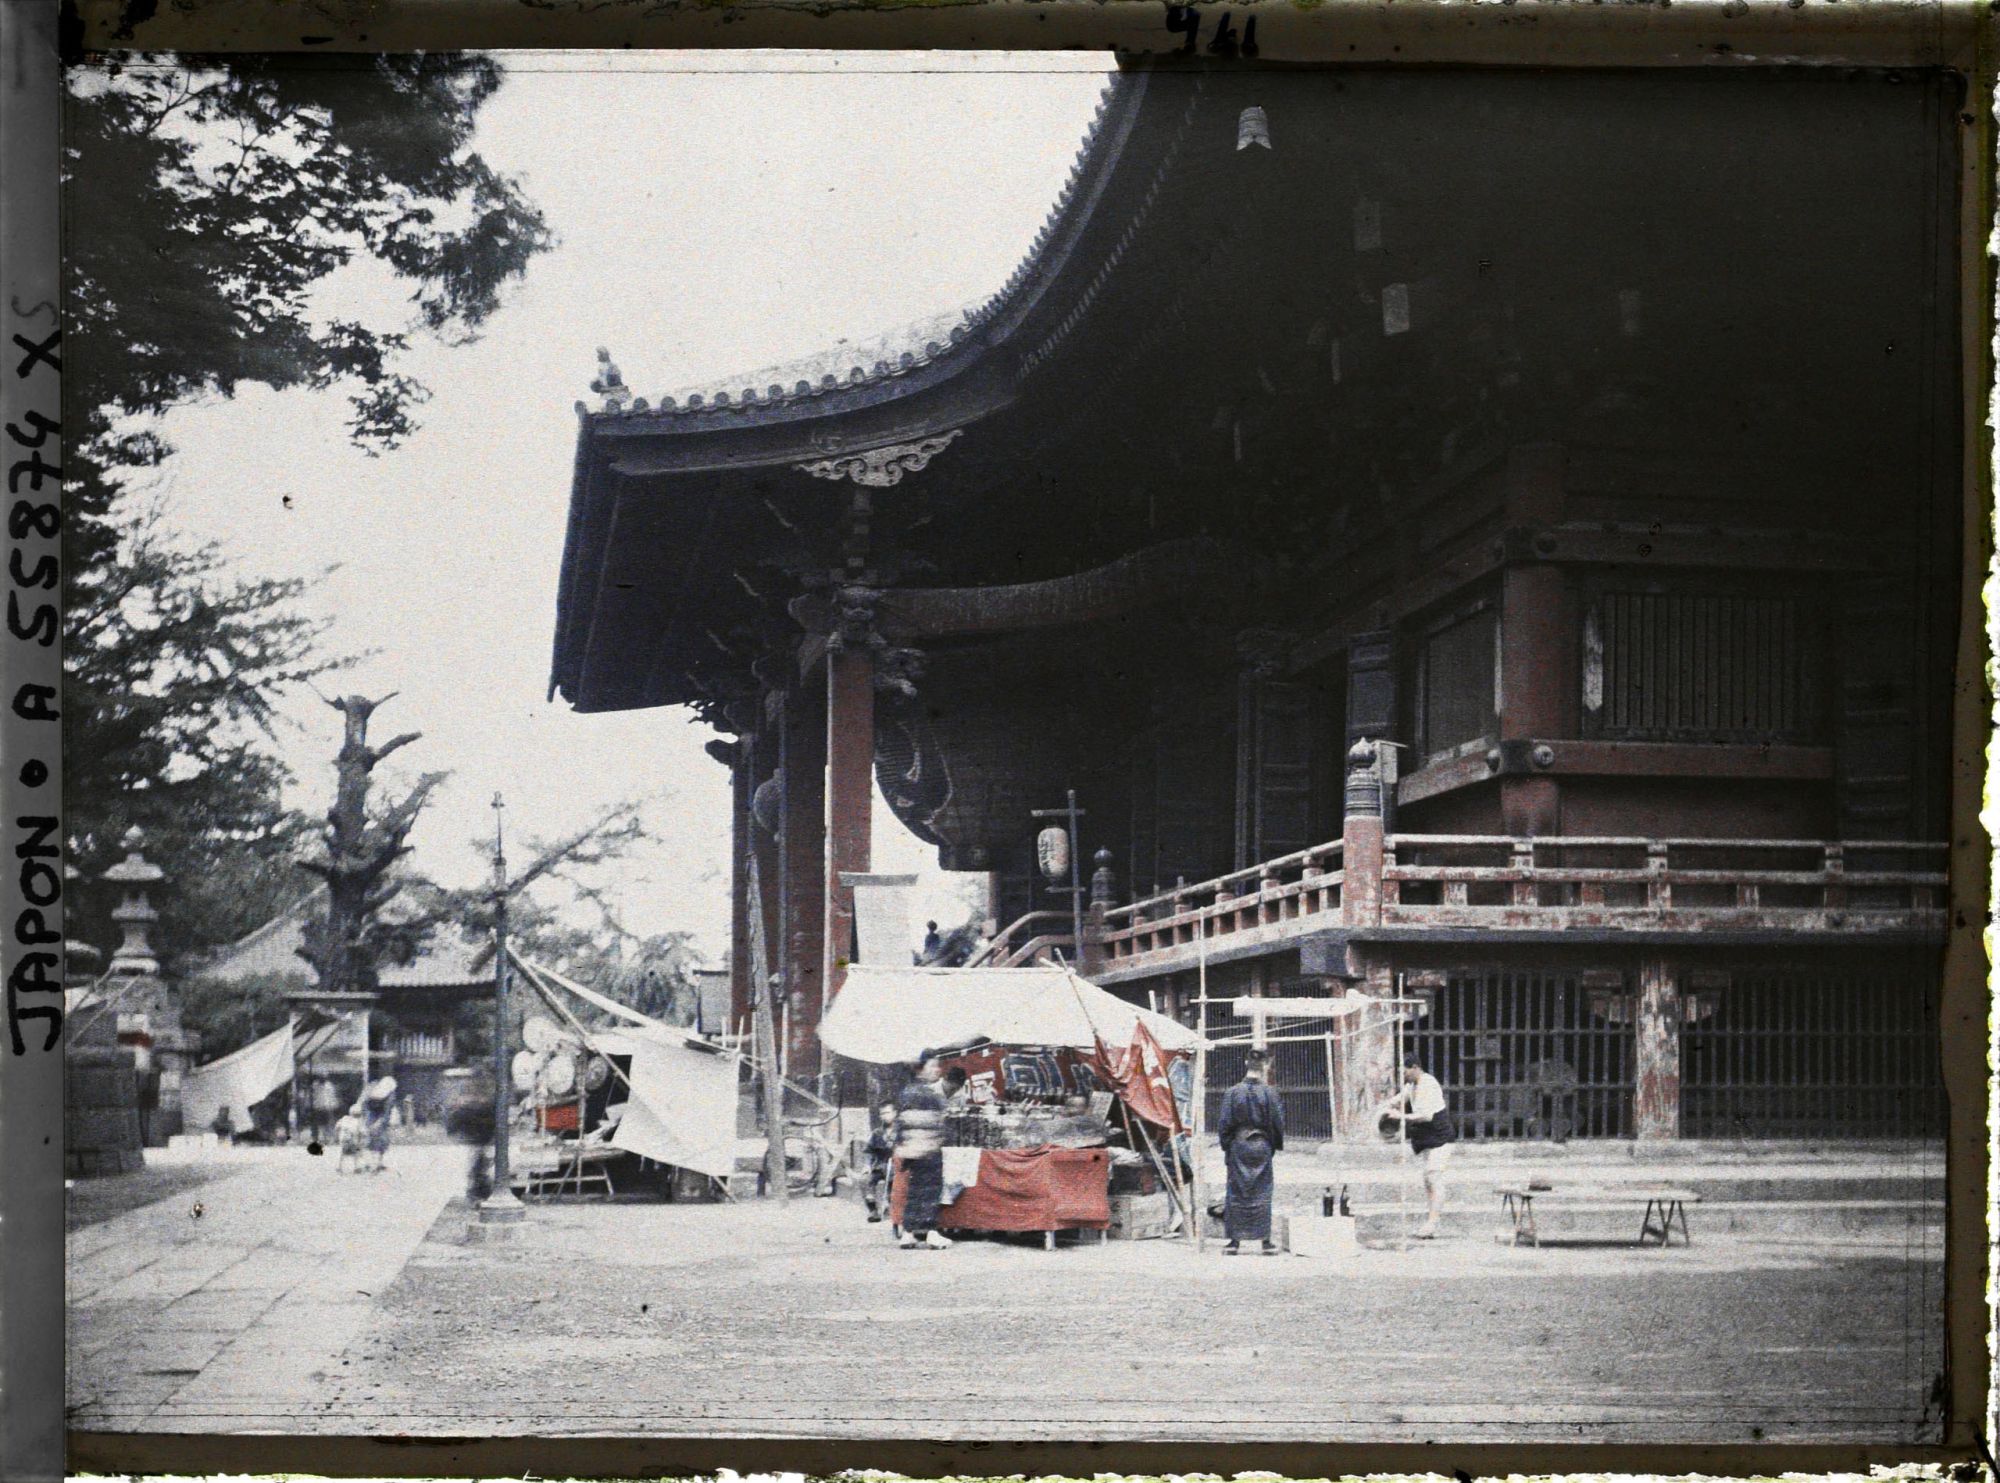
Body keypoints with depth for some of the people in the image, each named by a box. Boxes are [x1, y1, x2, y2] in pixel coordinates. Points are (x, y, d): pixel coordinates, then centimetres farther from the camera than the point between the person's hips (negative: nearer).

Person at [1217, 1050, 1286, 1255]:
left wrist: (1226, 1146, 8)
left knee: (1236, 1192, 6)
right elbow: (1278, 1123, -1)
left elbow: (1224, 1124, -1)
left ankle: (1235, 1240, 4)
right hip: (1261, 1146, 0)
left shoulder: (1232, 1093, -5)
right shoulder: (1268, 1093, -6)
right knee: (1262, 1193, 5)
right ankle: (1265, 1240, 4)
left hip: (1238, 1146, 0)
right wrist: (1275, 1146, 12)